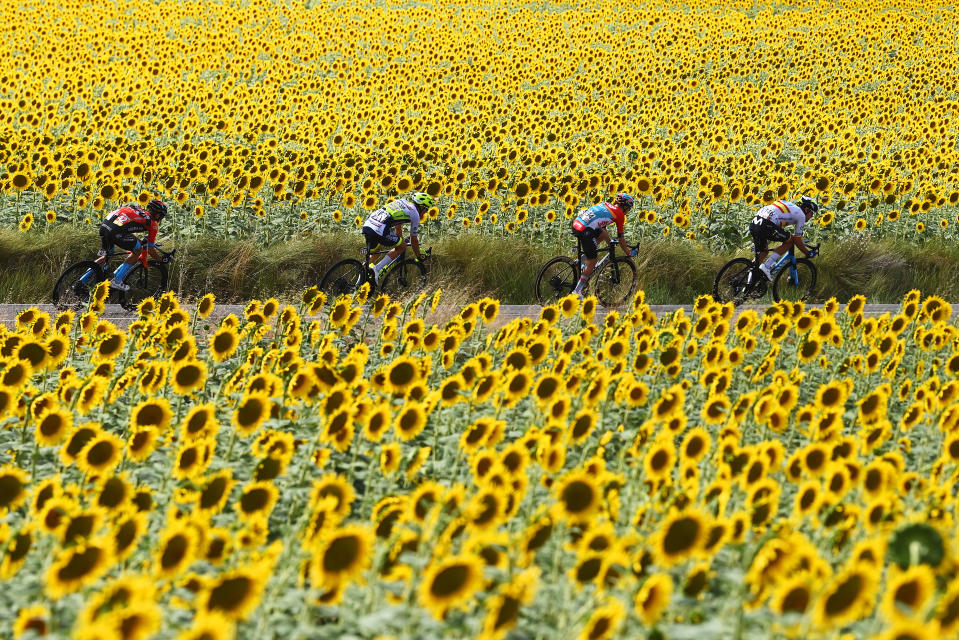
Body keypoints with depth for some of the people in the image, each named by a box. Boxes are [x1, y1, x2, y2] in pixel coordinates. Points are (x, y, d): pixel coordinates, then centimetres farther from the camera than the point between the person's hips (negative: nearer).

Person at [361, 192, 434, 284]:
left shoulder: (402, 201, 30)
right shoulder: (415, 214, 9)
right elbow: (413, 240, 17)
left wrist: (401, 241, 54)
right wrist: (419, 257, 31)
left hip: (367, 225, 8)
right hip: (379, 230, -8)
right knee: (402, 247, 11)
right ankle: (377, 269, -3)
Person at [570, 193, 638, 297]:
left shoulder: (606, 205, 27)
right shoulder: (620, 214, 7)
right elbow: (621, 237, 11)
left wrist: (610, 243, 49)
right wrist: (629, 252, 25)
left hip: (576, 224, 8)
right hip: (585, 230, -8)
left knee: (604, 234, 30)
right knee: (592, 263, 5)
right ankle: (577, 291, 8)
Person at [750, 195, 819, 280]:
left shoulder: (790, 207, 33)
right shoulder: (801, 215, 11)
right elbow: (798, 241, 11)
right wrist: (808, 253, 25)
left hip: (754, 223, 8)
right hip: (765, 225, -8)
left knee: (763, 252, 28)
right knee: (791, 240, 10)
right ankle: (767, 266, 0)